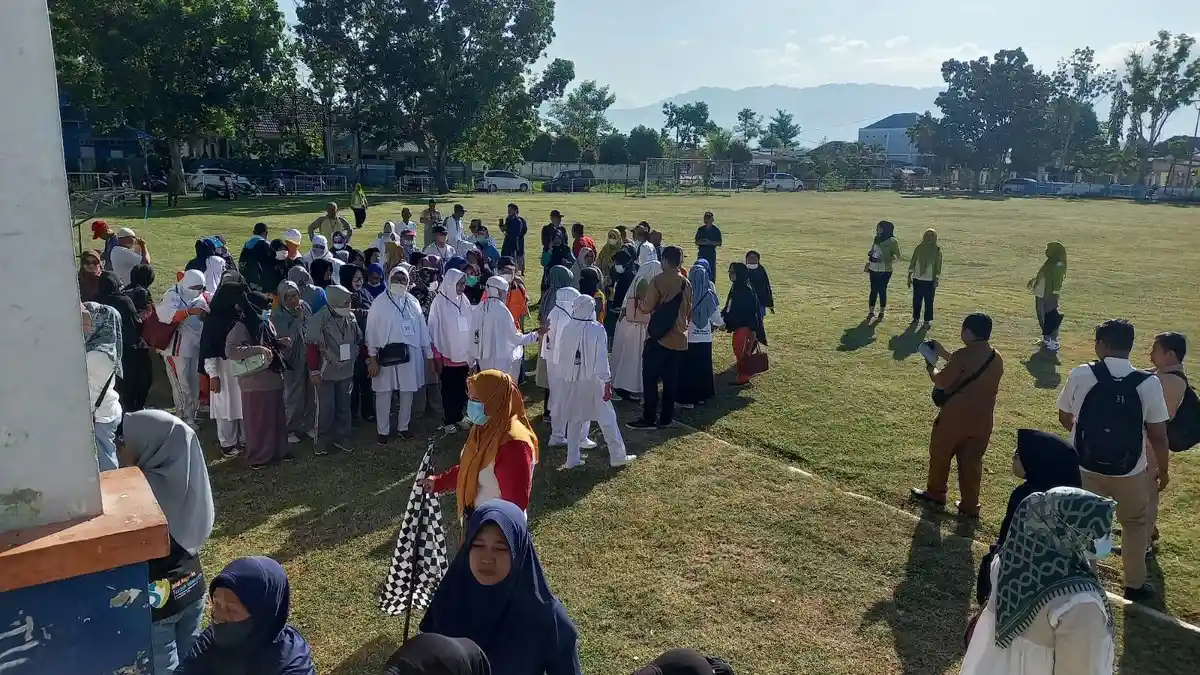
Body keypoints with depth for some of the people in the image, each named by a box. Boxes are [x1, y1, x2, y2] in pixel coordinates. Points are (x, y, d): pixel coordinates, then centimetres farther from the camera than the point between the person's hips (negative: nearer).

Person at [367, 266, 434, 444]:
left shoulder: (413, 302, 6)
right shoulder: (379, 302, -3)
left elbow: (422, 329, 8)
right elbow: (372, 330, -4)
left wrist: (429, 355, 7)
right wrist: (372, 357, -9)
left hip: (410, 353, 3)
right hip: (386, 354, -3)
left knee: (407, 392, 12)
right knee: (384, 393, 3)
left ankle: (403, 426, 28)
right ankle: (383, 431, 16)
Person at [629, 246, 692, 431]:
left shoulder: (658, 281, -12)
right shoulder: (686, 283, 7)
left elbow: (647, 308, -12)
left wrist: (640, 301, 9)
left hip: (658, 337, -6)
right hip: (679, 339, 6)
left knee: (650, 378, 1)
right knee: (670, 379, 11)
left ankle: (649, 419, 1)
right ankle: (666, 417, 16)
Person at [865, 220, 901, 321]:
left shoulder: (892, 241, -9)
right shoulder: (877, 239, 9)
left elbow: (897, 257, -7)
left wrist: (885, 260, -20)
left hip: (885, 271, -5)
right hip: (874, 270, 5)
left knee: (882, 290, 1)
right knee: (874, 290, 7)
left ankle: (882, 312, 14)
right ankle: (871, 311, 14)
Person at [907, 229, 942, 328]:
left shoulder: (937, 250, -3)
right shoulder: (919, 247, 3)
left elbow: (938, 266, -3)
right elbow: (913, 262, 6)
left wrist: (936, 280, -6)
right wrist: (909, 276, 4)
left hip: (930, 280, -2)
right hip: (917, 279, 2)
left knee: (929, 301, 0)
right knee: (916, 300, 8)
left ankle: (928, 320, 8)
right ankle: (916, 318, 20)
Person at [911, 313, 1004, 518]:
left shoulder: (963, 355, -20)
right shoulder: (997, 359, 3)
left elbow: (941, 382, -15)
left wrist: (931, 368, 5)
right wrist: (945, 354, 17)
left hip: (954, 418, -5)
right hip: (981, 421, 6)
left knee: (940, 454, 16)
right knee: (971, 462, 14)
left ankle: (935, 493, 31)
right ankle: (969, 506, 20)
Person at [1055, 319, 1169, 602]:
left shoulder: (1080, 375, -13)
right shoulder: (1149, 383, -13)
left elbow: (1065, 419, 2)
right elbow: (1158, 436, -7)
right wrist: (1163, 470, 10)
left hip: (1084, 467, 0)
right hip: (1130, 471, 0)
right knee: (1136, 523, 24)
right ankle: (1135, 585, 36)